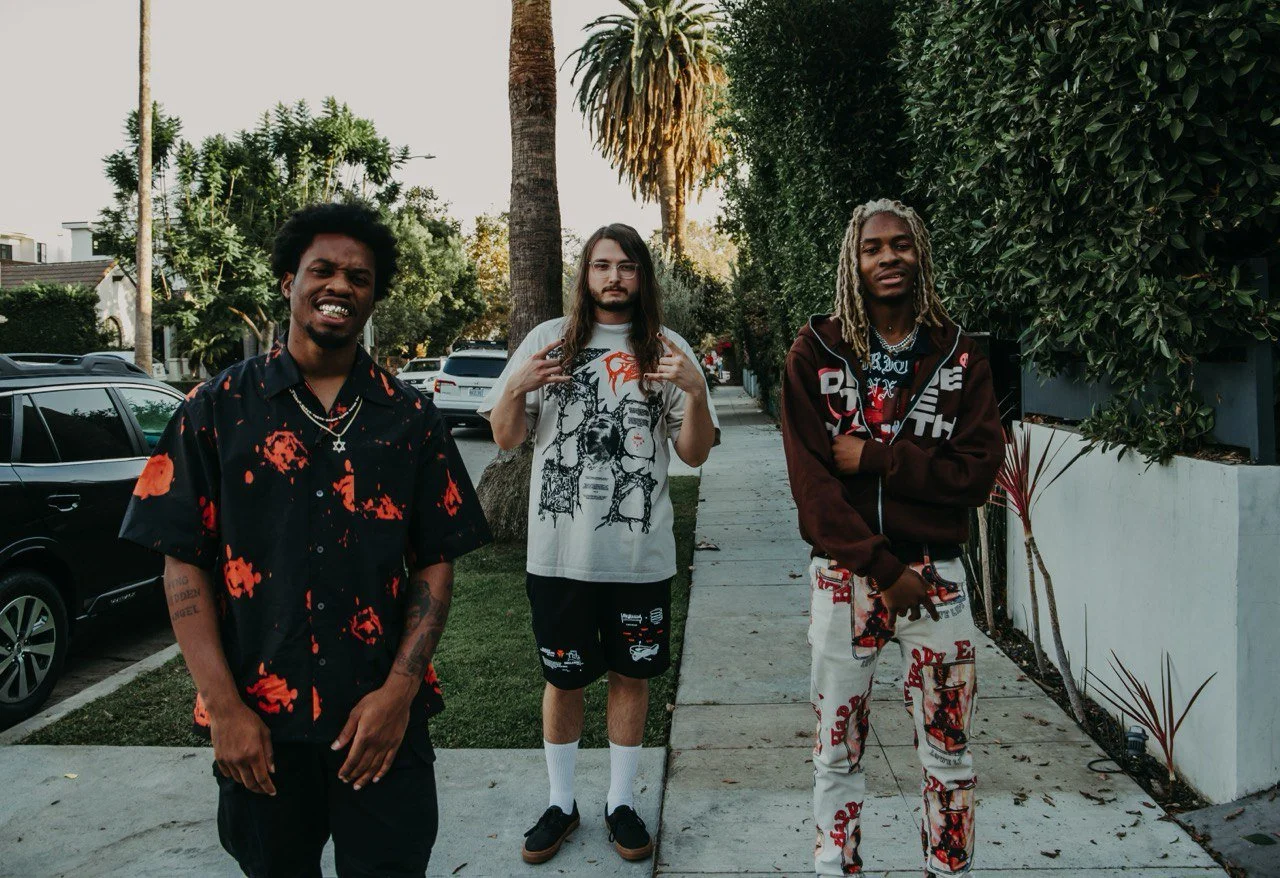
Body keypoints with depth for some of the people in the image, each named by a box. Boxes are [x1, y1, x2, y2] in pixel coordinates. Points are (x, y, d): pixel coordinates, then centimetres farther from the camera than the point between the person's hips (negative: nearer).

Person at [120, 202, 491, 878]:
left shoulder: (409, 417, 2)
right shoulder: (217, 408, 0)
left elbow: (436, 564, 1)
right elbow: (183, 564, -2)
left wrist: (398, 692, -9)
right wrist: (224, 707, -9)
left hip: (381, 719, 0)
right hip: (257, 721, 0)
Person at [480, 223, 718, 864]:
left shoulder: (666, 349, 4)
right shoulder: (550, 340, 3)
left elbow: (694, 453, 1)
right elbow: (506, 438, 5)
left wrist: (696, 390, -16)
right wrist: (516, 389, -15)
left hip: (640, 553, 1)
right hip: (559, 552, 0)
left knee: (631, 674, 12)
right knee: (561, 678, 11)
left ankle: (621, 800, 30)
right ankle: (561, 803, 30)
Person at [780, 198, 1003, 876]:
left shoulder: (959, 358, 3)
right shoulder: (814, 354, -2)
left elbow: (979, 471, -5)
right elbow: (809, 478, -8)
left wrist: (874, 457, -15)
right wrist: (885, 568, -13)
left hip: (936, 576, 1)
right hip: (844, 575, -1)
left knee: (947, 752, 11)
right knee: (838, 750, 11)